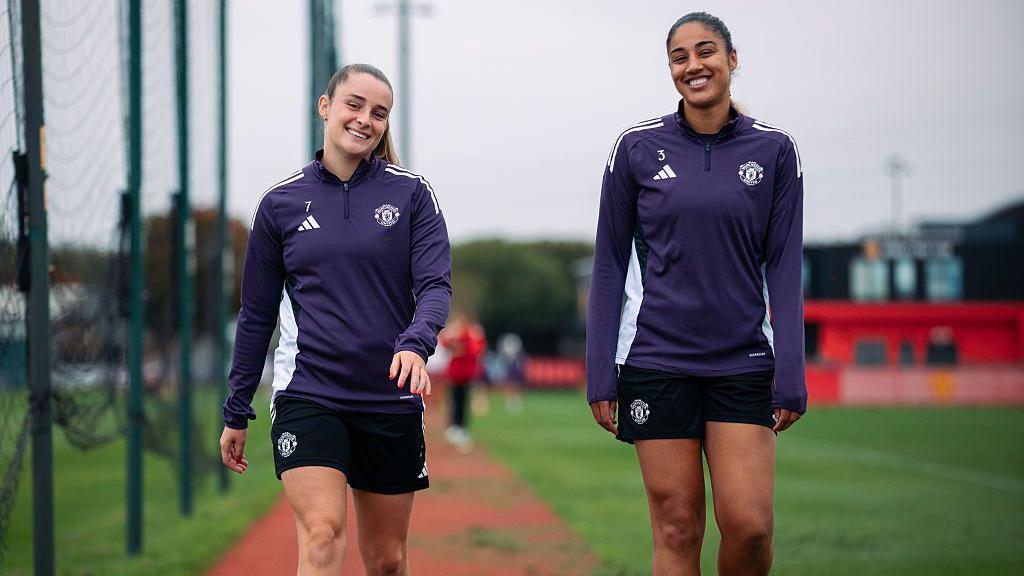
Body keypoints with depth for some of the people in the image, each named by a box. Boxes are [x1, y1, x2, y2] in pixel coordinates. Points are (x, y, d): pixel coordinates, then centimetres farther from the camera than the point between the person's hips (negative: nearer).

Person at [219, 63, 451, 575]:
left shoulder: (412, 194, 3)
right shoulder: (280, 204, 5)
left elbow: (435, 284, -6)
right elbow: (256, 315, 11)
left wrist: (414, 344, -28)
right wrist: (236, 414, 11)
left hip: (391, 400, 1)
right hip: (307, 395, -1)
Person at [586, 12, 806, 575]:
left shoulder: (774, 150, 4)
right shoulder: (636, 148, 2)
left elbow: (783, 270, 4)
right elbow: (609, 266, 6)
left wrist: (790, 377, -2)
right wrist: (600, 376, 1)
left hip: (744, 363, 0)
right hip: (656, 361, 0)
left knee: (749, 526, -9)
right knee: (677, 528, -1)